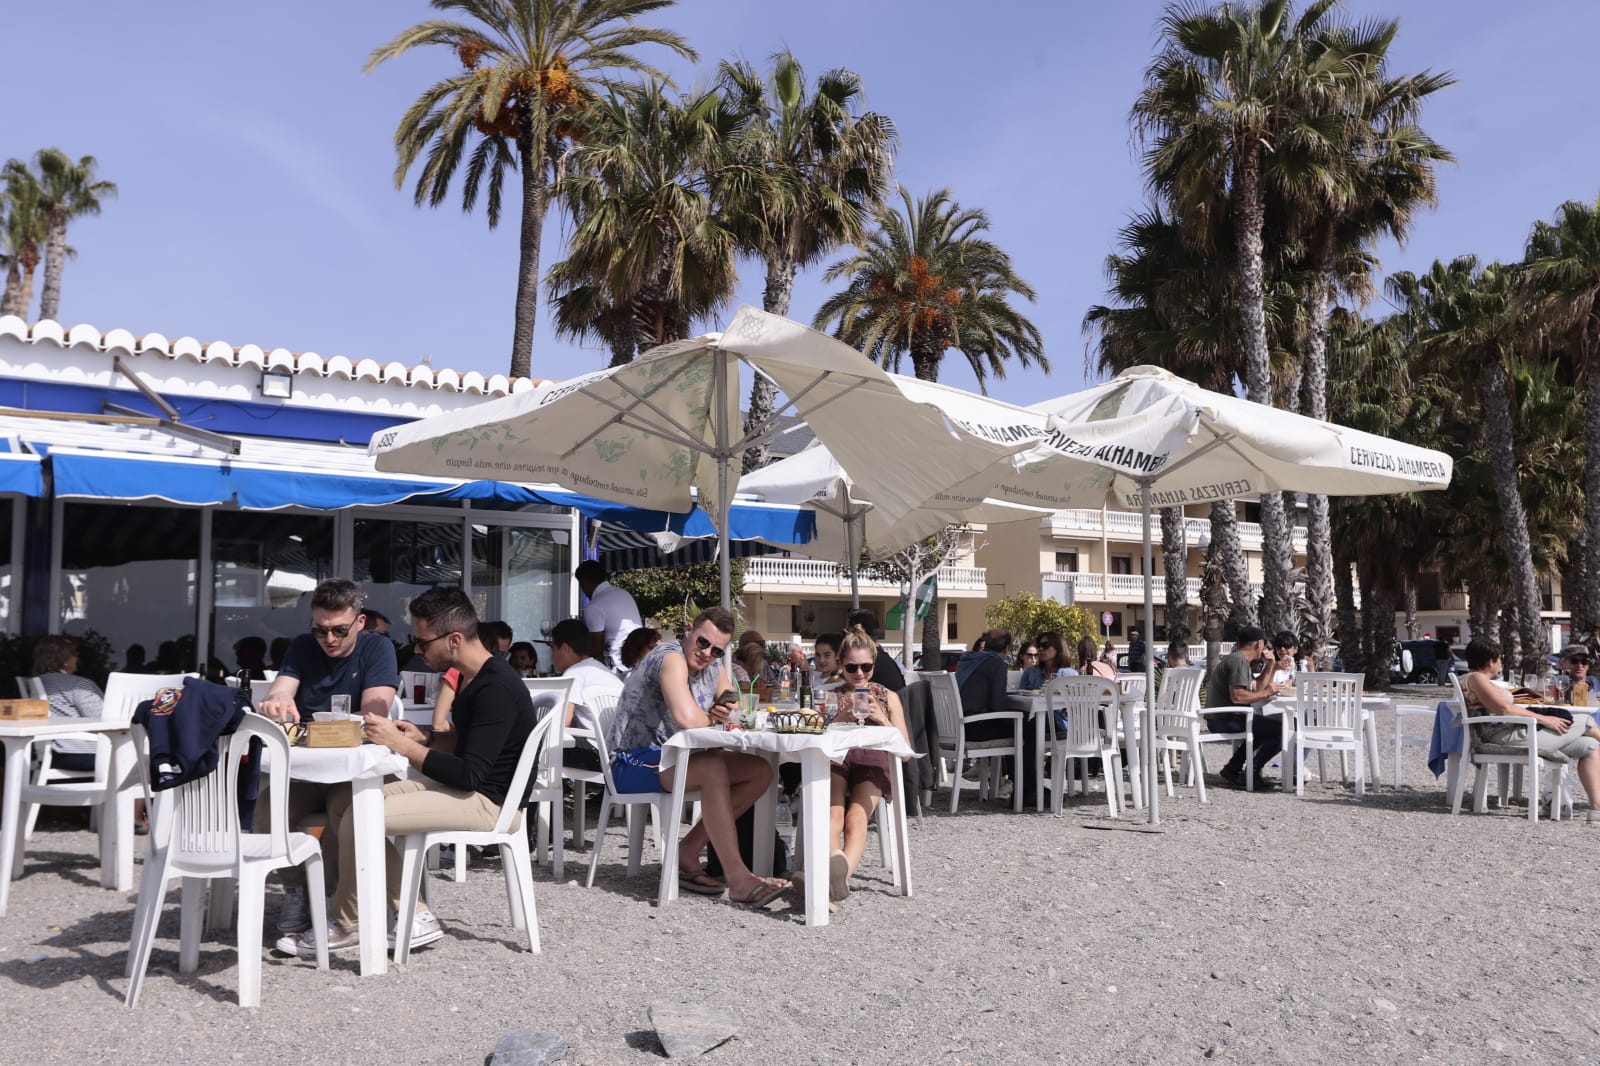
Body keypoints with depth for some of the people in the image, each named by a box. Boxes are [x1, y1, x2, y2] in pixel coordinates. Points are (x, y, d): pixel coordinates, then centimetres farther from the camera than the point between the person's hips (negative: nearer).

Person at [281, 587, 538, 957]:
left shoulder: (496, 688, -21)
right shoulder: (474, 677, 10)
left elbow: (470, 774, -25)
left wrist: (401, 745, -18)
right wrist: (423, 739, 2)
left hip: (491, 802, -11)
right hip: (465, 787, 11)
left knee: (360, 819, -20)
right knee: (343, 805, 5)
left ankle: (347, 926, 5)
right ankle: (413, 915, 2)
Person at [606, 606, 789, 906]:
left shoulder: (712, 666, 8)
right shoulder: (671, 658, -20)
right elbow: (688, 719, -34)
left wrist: (727, 709, -7)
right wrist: (712, 719, -11)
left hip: (672, 760, 10)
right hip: (633, 763, -9)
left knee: (761, 771, -3)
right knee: (713, 767, -35)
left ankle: (688, 853, -2)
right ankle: (738, 880, -33)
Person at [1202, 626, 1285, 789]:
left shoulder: (1239, 659, 21)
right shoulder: (1239, 661, -14)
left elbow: (1257, 687, 21)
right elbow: (1237, 696, -25)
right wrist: (1266, 693, -14)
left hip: (1219, 719, 11)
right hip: (1226, 719, -11)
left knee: (1267, 725, 30)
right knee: (1280, 728, -16)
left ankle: (1232, 769, 22)